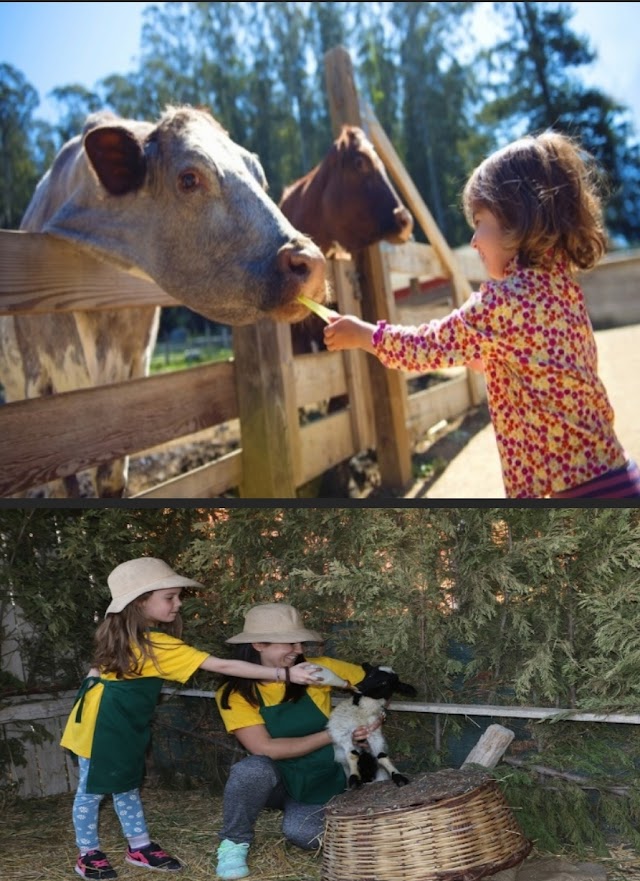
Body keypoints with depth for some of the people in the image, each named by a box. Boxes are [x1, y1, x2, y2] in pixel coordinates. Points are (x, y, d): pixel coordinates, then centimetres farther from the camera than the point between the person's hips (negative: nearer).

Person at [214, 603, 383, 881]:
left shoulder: (316, 670, -13)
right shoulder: (234, 694, -16)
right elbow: (266, 748, -26)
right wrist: (333, 735, -27)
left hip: (322, 780, 1)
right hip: (275, 781, 0)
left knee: (301, 832, -29)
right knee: (252, 769, -34)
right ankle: (234, 843, -7)